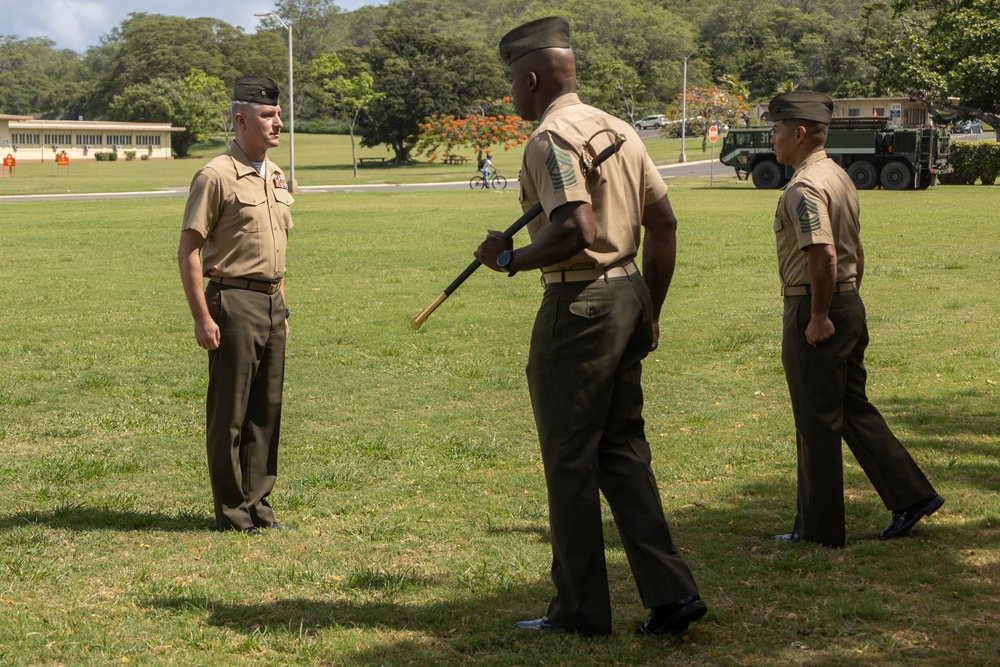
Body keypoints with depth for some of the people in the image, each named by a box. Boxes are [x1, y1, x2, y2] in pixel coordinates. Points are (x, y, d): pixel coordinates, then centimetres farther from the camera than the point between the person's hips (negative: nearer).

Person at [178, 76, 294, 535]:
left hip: (271, 303, 8)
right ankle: (232, 512, 6)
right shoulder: (217, 176, -10)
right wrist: (203, 318, -16)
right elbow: (188, 251, -12)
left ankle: (257, 503, 19)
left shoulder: (276, 176, 15)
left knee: (267, 410, 10)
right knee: (230, 413, -1)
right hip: (234, 302, -8)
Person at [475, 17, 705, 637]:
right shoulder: (618, 129, 13)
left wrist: (510, 258, -11)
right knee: (623, 450, 14)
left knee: (571, 459, 3)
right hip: (628, 294, 9)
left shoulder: (551, 139, -13)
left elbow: (575, 231, -26)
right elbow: (664, 223, 14)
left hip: (579, 304, -9)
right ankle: (671, 592, 11)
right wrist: (651, 310, 19)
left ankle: (581, 610, 13)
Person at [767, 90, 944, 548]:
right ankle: (911, 496, 17)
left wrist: (818, 317, -21)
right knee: (854, 408, 17)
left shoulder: (804, 188, -18)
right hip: (849, 304, 10)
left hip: (813, 311, -10)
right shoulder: (839, 178, 14)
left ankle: (819, 528, 9)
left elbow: (823, 255, -28)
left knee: (817, 422, 0)